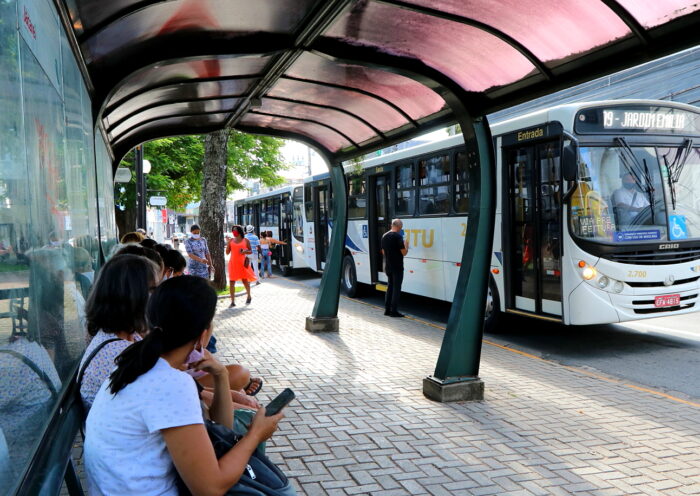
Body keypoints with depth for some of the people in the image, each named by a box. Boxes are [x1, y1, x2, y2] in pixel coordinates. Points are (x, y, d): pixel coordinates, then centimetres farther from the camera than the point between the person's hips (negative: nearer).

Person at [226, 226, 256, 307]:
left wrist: (245, 251, -12)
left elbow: (250, 251, 8)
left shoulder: (245, 241, 3)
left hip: (242, 263, -2)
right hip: (233, 263, 2)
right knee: (231, 282, -4)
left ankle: (249, 296, 32)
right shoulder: (231, 241, 8)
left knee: (245, 280, 6)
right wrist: (228, 243, -4)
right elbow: (227, 252, 8)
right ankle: (233, 302, 1)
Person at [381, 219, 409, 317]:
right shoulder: (398, 236, -16)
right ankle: (393, 311, -2)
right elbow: (404, 252, -16)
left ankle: (387, 309, 17)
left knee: (390, 286, 16)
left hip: (387, 266, 7)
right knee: (396, 288, -2)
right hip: (397, 267, -7)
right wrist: (406, 245, 2)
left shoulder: (384, 236, 8)